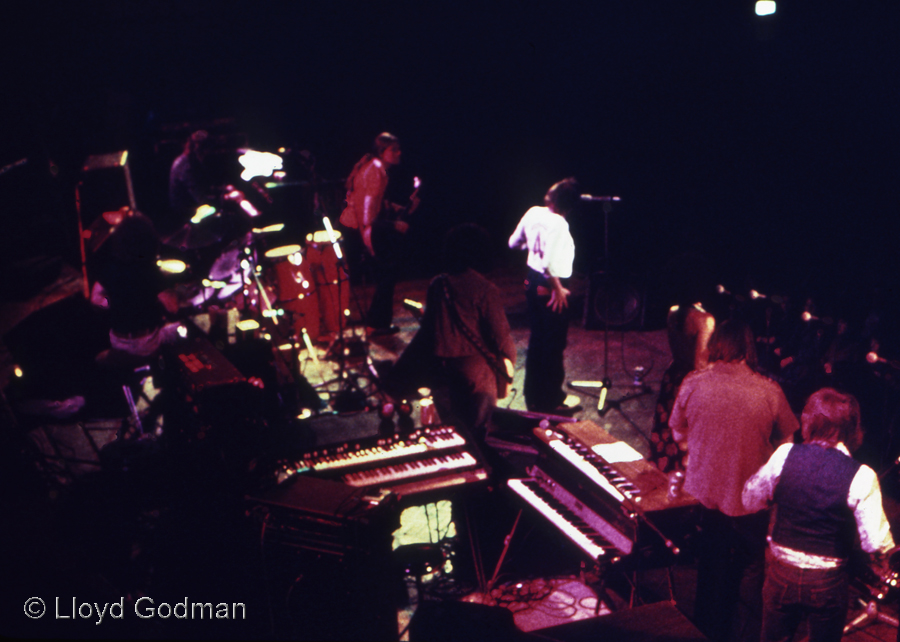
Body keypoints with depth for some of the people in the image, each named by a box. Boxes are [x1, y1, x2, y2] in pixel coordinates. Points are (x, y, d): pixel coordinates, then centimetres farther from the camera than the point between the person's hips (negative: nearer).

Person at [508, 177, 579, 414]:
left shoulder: (533, 212, -3)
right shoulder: (558, 224, -24)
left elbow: (514, 243, 10)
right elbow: (549, 264, -32)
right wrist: (558, 289, -19)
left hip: (532, 283, 8)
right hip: (549, 288, -8)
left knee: (537, 341, 20)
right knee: (554, 346, 6)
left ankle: (534, 396, 33)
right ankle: (550, 402, 16)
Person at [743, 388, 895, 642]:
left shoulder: (785, 454, -14)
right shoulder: (861, 476, -20)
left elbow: (750, 500, -1)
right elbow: (876, 544, -18)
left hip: (781, 573, 2)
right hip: (829, 582, -2)